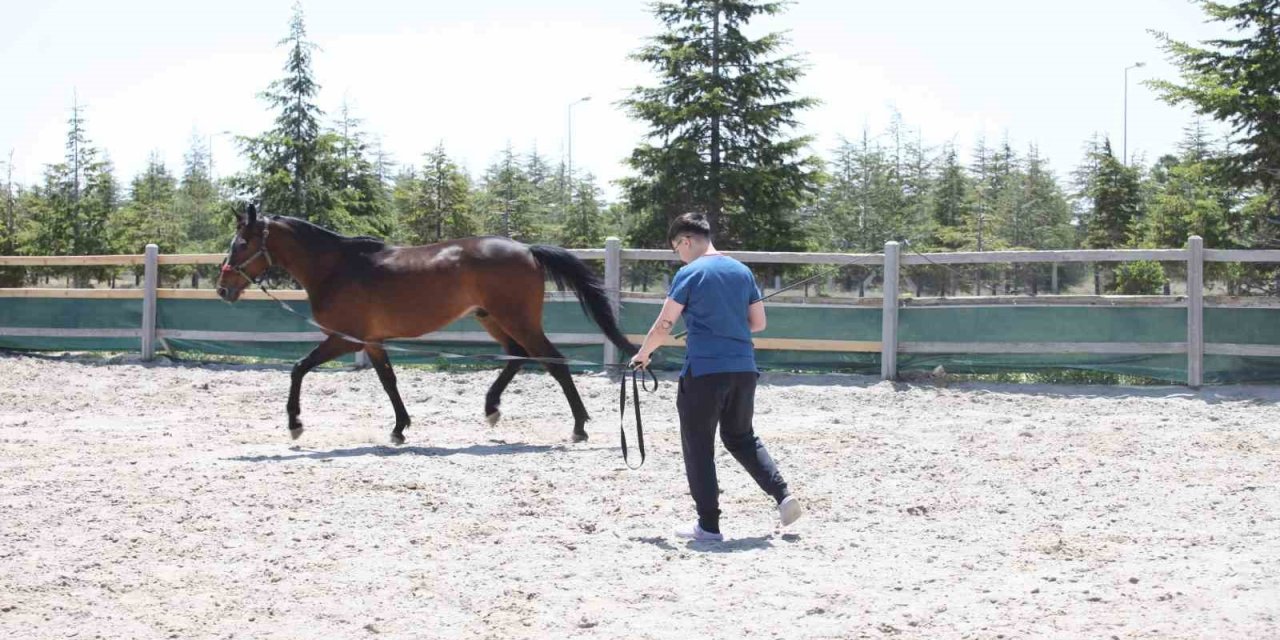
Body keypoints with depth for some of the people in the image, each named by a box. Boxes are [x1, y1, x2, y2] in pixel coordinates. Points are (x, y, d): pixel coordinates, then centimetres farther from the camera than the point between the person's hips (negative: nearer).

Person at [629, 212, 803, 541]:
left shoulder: (689, 274, -8)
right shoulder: (742, 271, 10)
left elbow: (664, 326, -6)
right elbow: (758, 322, 14)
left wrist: (642, 355, 9)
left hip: (704, 371, -6)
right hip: (744, 369, 6)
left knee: (698, 448, 6)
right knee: (742, 438, 22)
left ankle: (709, 525, 8)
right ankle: (783, 494, 6)